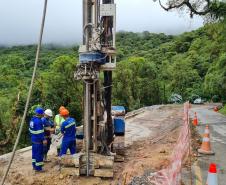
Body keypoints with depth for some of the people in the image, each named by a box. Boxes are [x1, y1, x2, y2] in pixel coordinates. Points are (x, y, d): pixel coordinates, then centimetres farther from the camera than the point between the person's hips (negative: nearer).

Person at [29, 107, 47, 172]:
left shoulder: (32, 119, 8)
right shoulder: (38, 121, -22)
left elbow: (30, 129, 16)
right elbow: (40, 132, -25)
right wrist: (43, 139, -23)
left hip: (33, 139, 10)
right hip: (38, 140, -10)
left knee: (34, 152, 17)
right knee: (39, 153, -3)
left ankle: (34, 165, 27)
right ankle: (38, 168, 3)